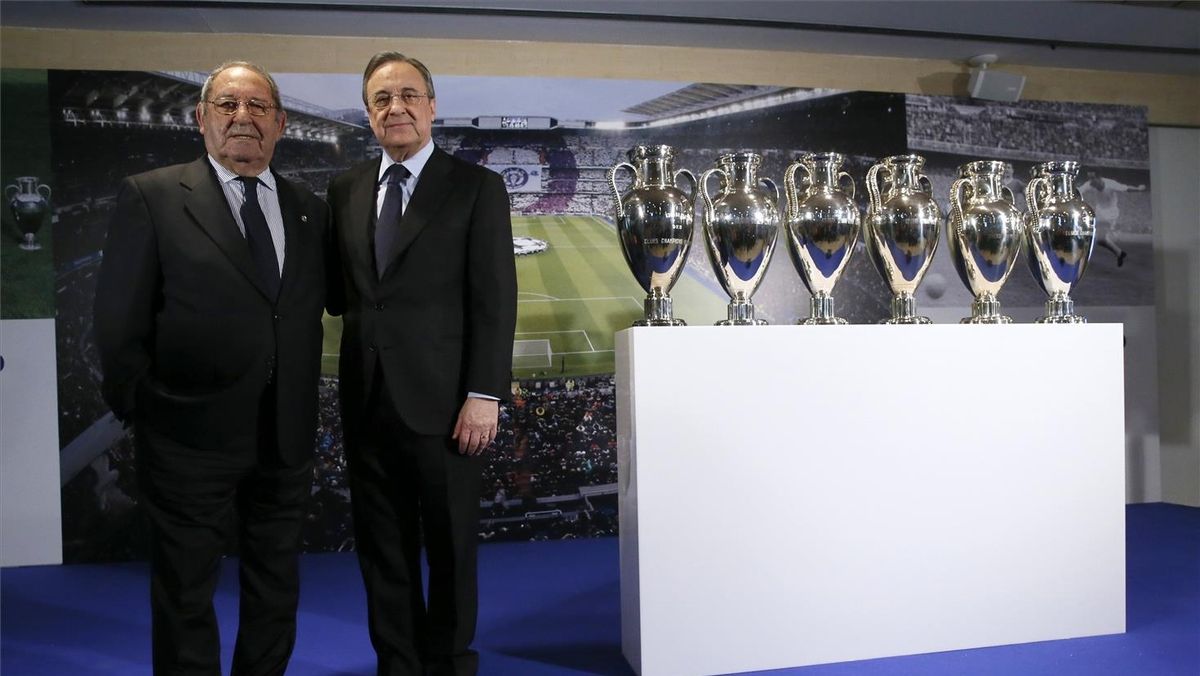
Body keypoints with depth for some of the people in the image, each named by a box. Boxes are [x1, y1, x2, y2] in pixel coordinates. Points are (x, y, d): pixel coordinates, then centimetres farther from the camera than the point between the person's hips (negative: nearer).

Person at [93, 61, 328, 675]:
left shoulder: (309, 210, 7)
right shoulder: (151, 198, -5)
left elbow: (310, 315, 9)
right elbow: (119, 322, -6)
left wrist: (302, 408, 3)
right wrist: (141, 412, -5)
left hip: (286, 439, 4)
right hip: (191, 438, -4)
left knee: (276, 591, 17)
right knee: (185, 595, 12)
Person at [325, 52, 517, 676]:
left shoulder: (477, 187, -3)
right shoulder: (345, 190, 10)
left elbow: (494, 299, -9)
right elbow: (338, 290, 17)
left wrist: (484, 395, -15)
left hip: (442, 400, -4)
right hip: (367, 401, 4)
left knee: (451, 547, 11)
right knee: (382, 549, 13)